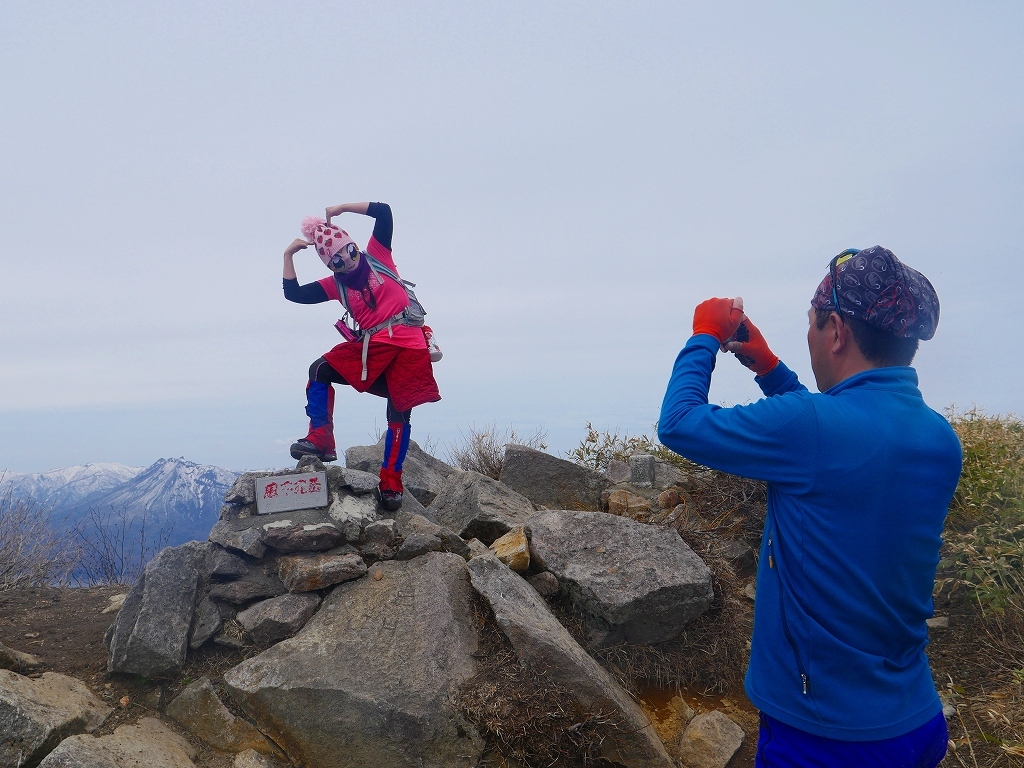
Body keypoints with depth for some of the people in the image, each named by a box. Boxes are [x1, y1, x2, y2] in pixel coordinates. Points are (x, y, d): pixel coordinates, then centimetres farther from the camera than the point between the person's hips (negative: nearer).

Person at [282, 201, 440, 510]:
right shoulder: (335, 285, 13)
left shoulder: (377, 255, 8)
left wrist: (341, 208, 0)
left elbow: (383, 212, 0)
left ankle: (391, 483, 7)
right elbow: (293, 293, 7)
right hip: (370, 348, 4)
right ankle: (320, 439, -6)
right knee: (320, 370, -10)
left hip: (408, 345, -4)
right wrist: (289, 255, 5)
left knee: (399, 414, 0)